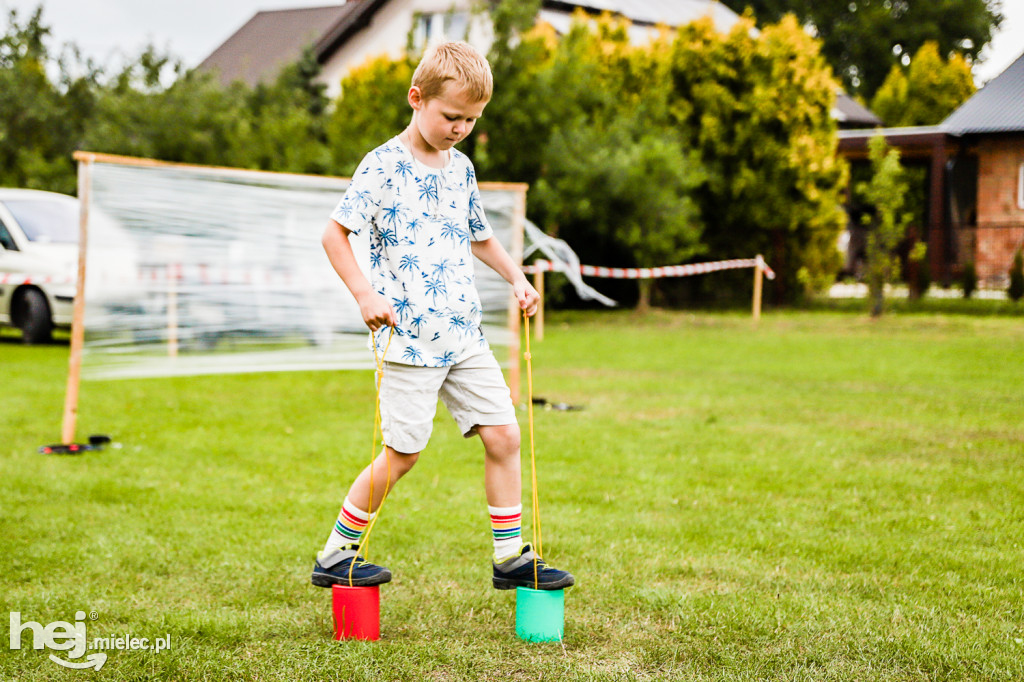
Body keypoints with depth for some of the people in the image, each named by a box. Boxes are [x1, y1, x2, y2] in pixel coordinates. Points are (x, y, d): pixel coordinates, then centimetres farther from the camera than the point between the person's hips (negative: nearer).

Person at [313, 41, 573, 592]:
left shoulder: (462, 168, 14)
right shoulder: (383, 165, -7)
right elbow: (334, 232, -8)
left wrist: (516, 277, 16)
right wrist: (364, 294, -18)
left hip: (464, 333, 7)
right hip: (408, 335, -7)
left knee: (503, 435, 2)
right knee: (403, 452, -2)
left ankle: (510, 557, 14)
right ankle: (335, 555, 14)